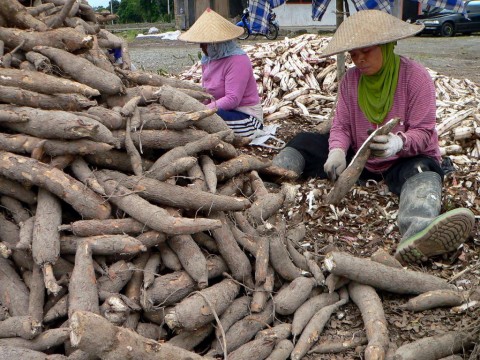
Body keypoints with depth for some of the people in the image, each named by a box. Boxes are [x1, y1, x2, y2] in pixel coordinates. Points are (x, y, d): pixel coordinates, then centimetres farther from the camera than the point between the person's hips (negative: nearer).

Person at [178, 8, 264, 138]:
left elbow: (232, 99, -26)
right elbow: (205, 92, 9)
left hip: (245, 117, -8)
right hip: (222, 110, 8)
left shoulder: (238, 60, -19)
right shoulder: (208, 58, 6)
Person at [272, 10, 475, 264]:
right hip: (359, 158, 5)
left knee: (422, 171, -40)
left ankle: (418, 230, -73)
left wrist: (399, 143, -41)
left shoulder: (415, 76, -13)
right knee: (304, 143, -8)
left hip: (406, 159, -5)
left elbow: (423, 132, -18)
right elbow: (341, 126, -5)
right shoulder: (350, 78, 0)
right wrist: (337, 150, -28)